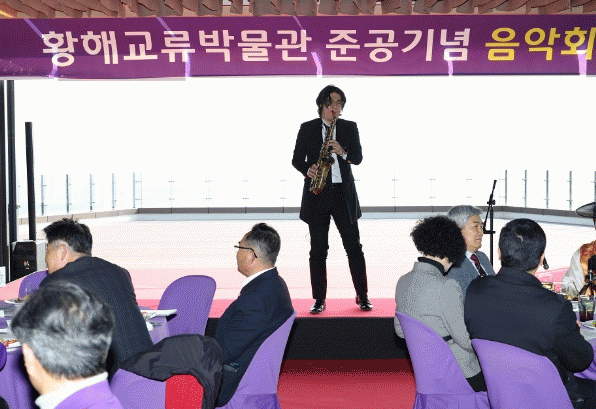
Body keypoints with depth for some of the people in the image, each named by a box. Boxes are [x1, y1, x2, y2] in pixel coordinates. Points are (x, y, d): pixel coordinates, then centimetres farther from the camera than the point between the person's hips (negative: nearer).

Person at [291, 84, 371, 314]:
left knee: (353, 245, 1)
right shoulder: (307, 128, 7)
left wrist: (342, 151, -18)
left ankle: (362, 296, 12)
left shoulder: (350, 127, 9)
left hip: (343, 193, 1)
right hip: (317, 194, 0)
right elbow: (296, 158, 6)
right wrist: (307, 170, -14)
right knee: (318, 248, 2)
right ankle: (319, 299, 10)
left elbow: (358, 157, 2)